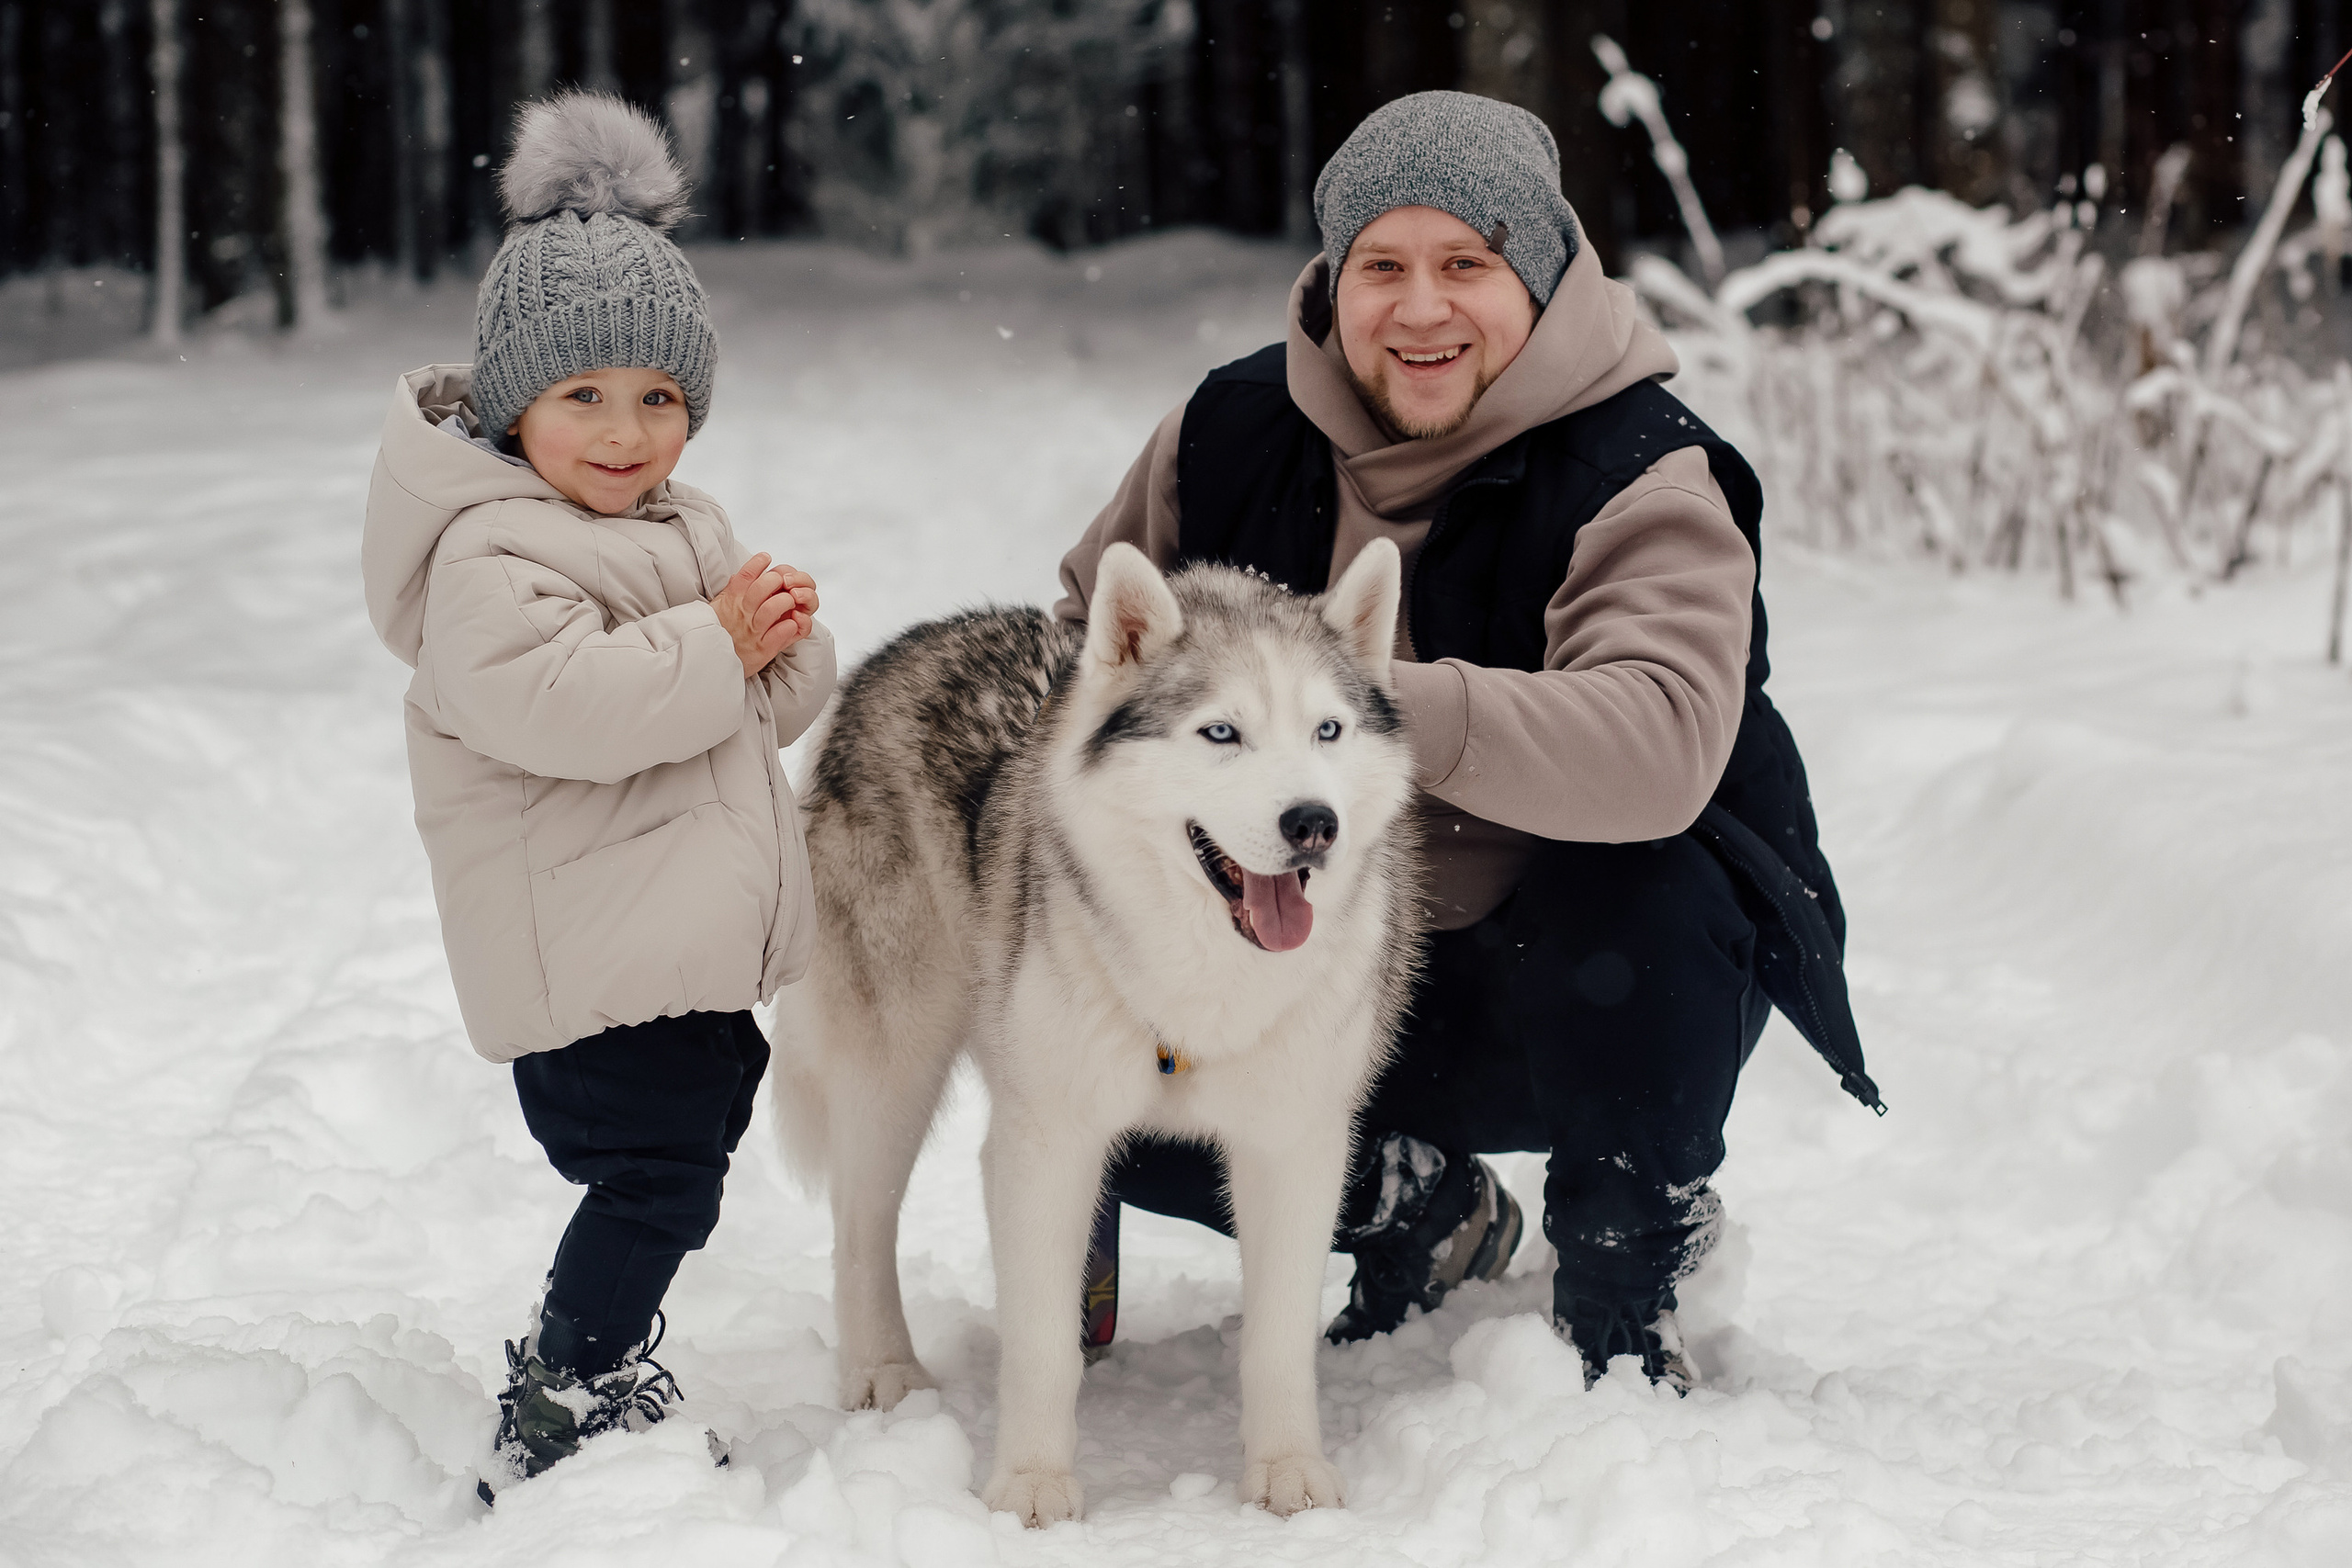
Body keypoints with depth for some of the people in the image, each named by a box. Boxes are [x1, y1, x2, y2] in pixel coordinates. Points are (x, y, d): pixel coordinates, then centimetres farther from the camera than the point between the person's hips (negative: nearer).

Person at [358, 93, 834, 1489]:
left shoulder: (686, 530, 16)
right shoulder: (493, 549, -14)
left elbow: (780, 701, 18)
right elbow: (551, 700, -30)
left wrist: (787, 641, -6)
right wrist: (715, 646, -22)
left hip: (697, 934, 10)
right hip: (590, 943, -9)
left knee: (685, 1152, 17)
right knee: (655, 1176, -9)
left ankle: (596, 1372, 33)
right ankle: (557, 1427, 3)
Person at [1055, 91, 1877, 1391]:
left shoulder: (1641, 478, -20)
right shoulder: (1232, 431, -4)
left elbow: (1662, 747, -39)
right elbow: (1090, 626, 12)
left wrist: (1395, 706, -50)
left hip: (1566, 974, -4)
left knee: (1640, 891, -37)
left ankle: (1620, 1293, -9)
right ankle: (1420, 1212, 14)